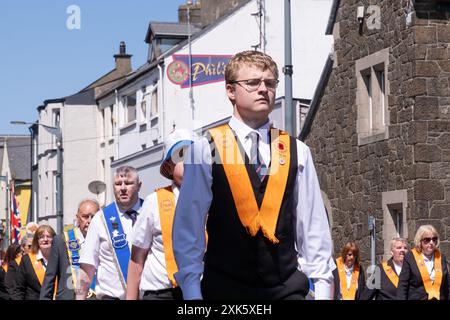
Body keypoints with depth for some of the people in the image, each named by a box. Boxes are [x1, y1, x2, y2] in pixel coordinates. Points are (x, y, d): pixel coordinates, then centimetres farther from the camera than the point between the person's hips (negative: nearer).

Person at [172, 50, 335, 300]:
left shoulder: (297, 152, 9)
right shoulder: (205, 150, 1)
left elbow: (314, 224, 9)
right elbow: (188, 225, -1)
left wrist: (322, 285, 4)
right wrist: (192, 291, -6)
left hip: (287, 286, 2)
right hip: (225, 287, -2)